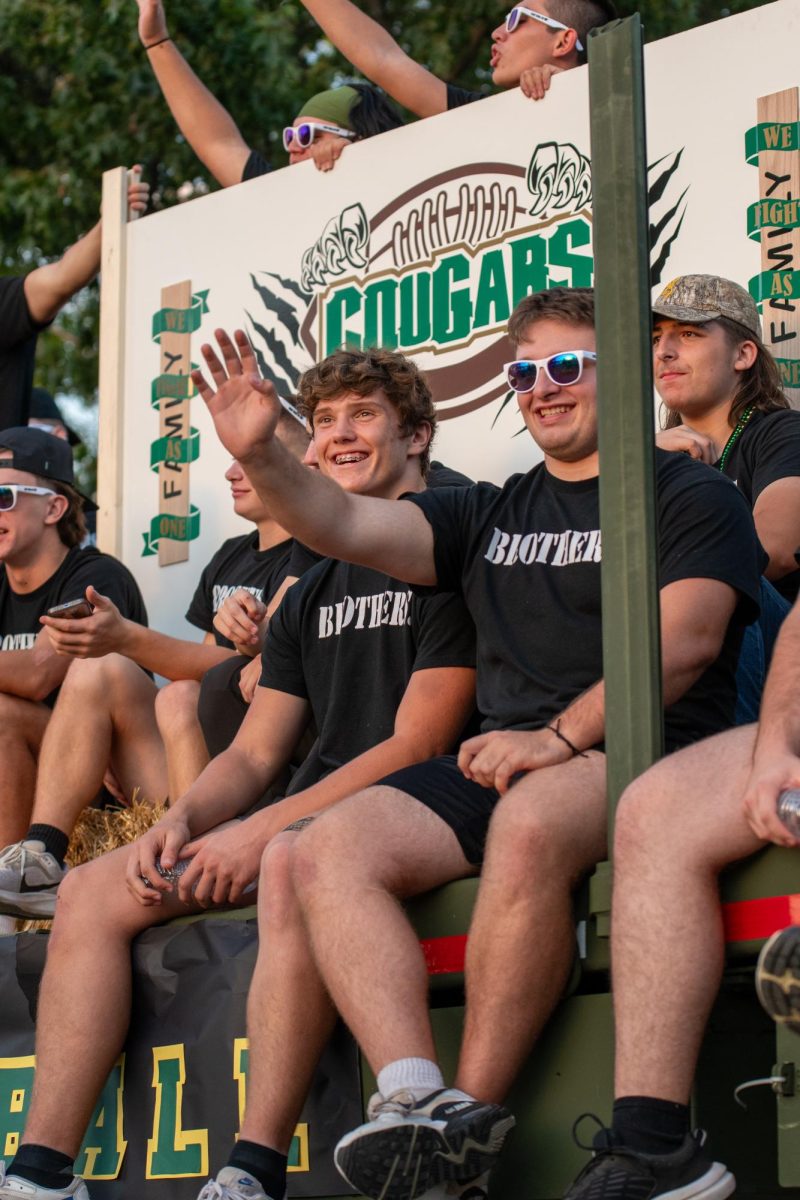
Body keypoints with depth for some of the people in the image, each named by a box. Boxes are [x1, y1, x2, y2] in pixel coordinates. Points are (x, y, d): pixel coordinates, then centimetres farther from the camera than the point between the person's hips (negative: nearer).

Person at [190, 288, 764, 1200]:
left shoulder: (689, 495, 10)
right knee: (330, 848, -21)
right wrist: (261, 459, -8)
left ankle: (473, 1113, -31)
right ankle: (413, 1100, -35)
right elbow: (346, 526, 12)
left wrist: (564, 735, -18)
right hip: (500, 765, 6)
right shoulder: (489, 515, 25)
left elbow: (685, 636, -7)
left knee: (528, 822, -39)